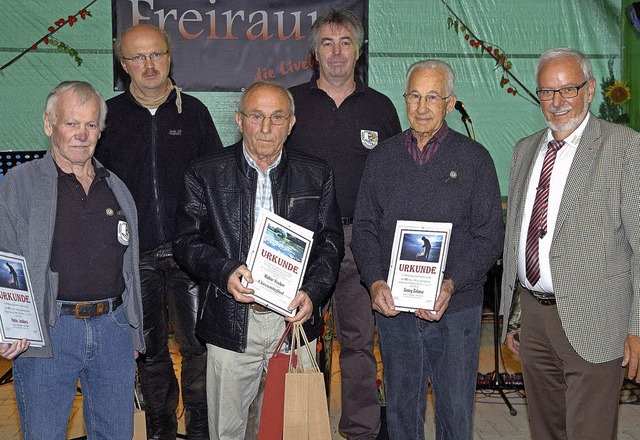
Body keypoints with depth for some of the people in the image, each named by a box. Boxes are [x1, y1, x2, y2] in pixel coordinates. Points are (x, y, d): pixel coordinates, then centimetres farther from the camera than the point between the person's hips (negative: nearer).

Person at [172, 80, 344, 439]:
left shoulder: (317, 175, 7)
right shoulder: (206, 174, 3)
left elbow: (331, 243, 6)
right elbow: (186, 240, 0)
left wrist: (313, 292, -11)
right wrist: (224, 272, -18)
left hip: (295, 320, 1)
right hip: (232, 325, -1)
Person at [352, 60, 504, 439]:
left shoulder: (474, 158, 1)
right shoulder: (382, 158, 9)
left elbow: (490, 236, -3)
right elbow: (364, 228, 8)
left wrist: (452, 285, -17)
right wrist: (375, 282, -9)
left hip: (456, 309, -2)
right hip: (392, 307, 2)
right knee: (401, 409, 12)